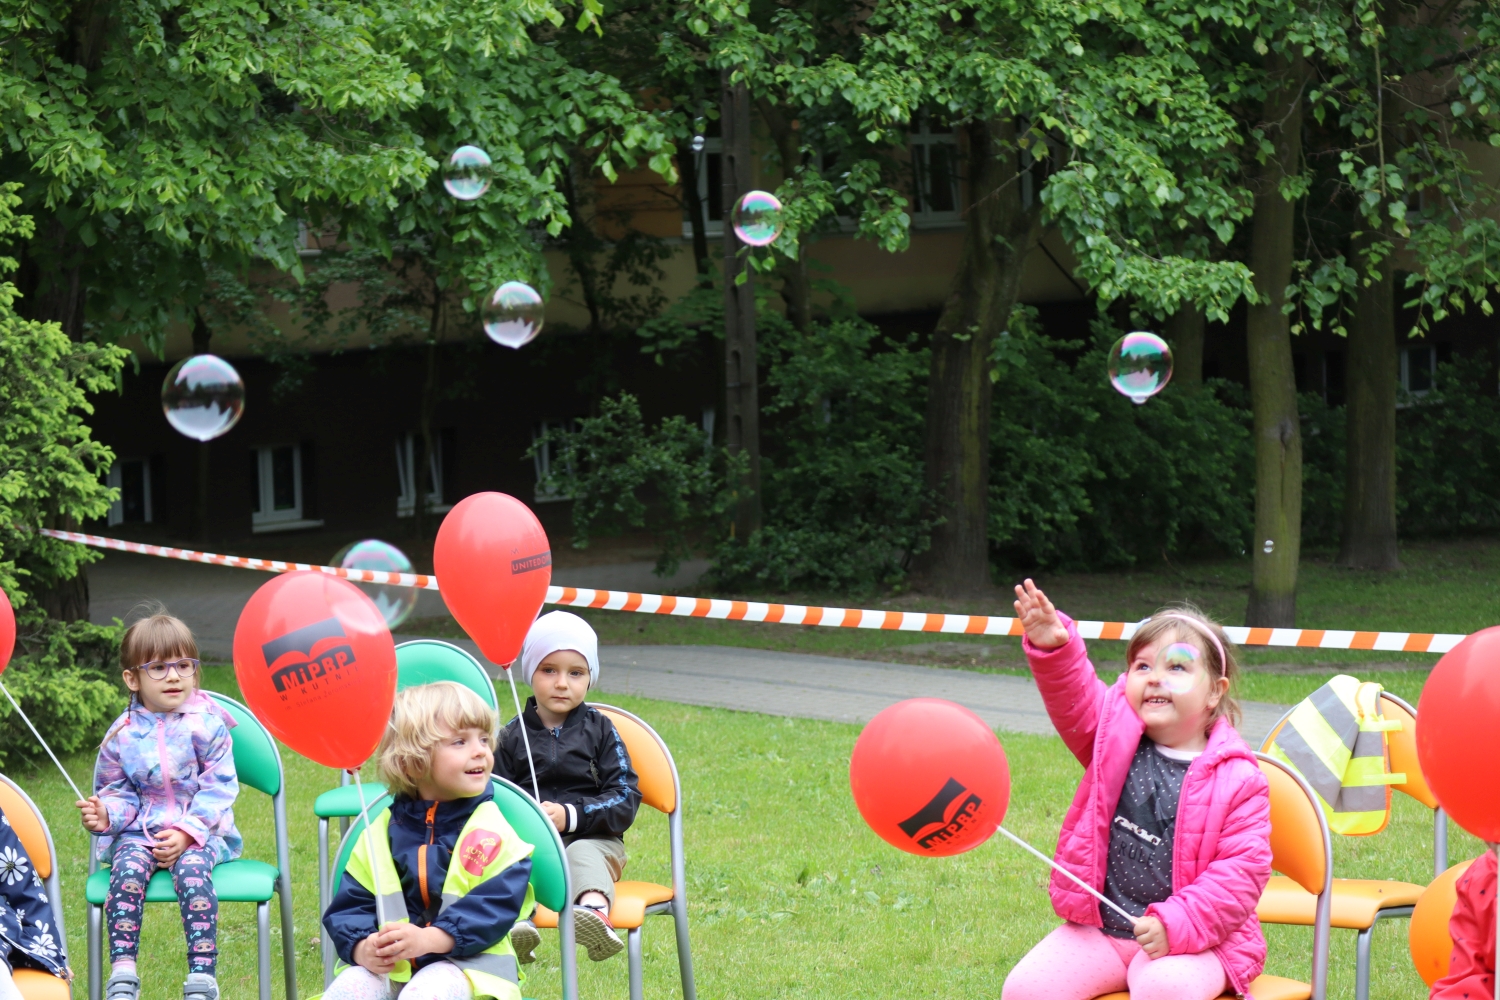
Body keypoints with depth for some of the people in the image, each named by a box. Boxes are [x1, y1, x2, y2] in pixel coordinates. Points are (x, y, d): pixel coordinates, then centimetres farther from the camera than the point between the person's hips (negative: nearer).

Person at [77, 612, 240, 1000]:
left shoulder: (207, 724, -3)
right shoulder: (123, 735, 3)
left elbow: (218, 788, -3)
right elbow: (118, 792, 11)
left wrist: (186, 832, -14)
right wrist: (105, 814, -13)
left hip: (199, 832, -2)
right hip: (140, 832, 2)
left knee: (192, 868, -33)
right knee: (127, 867, -30)